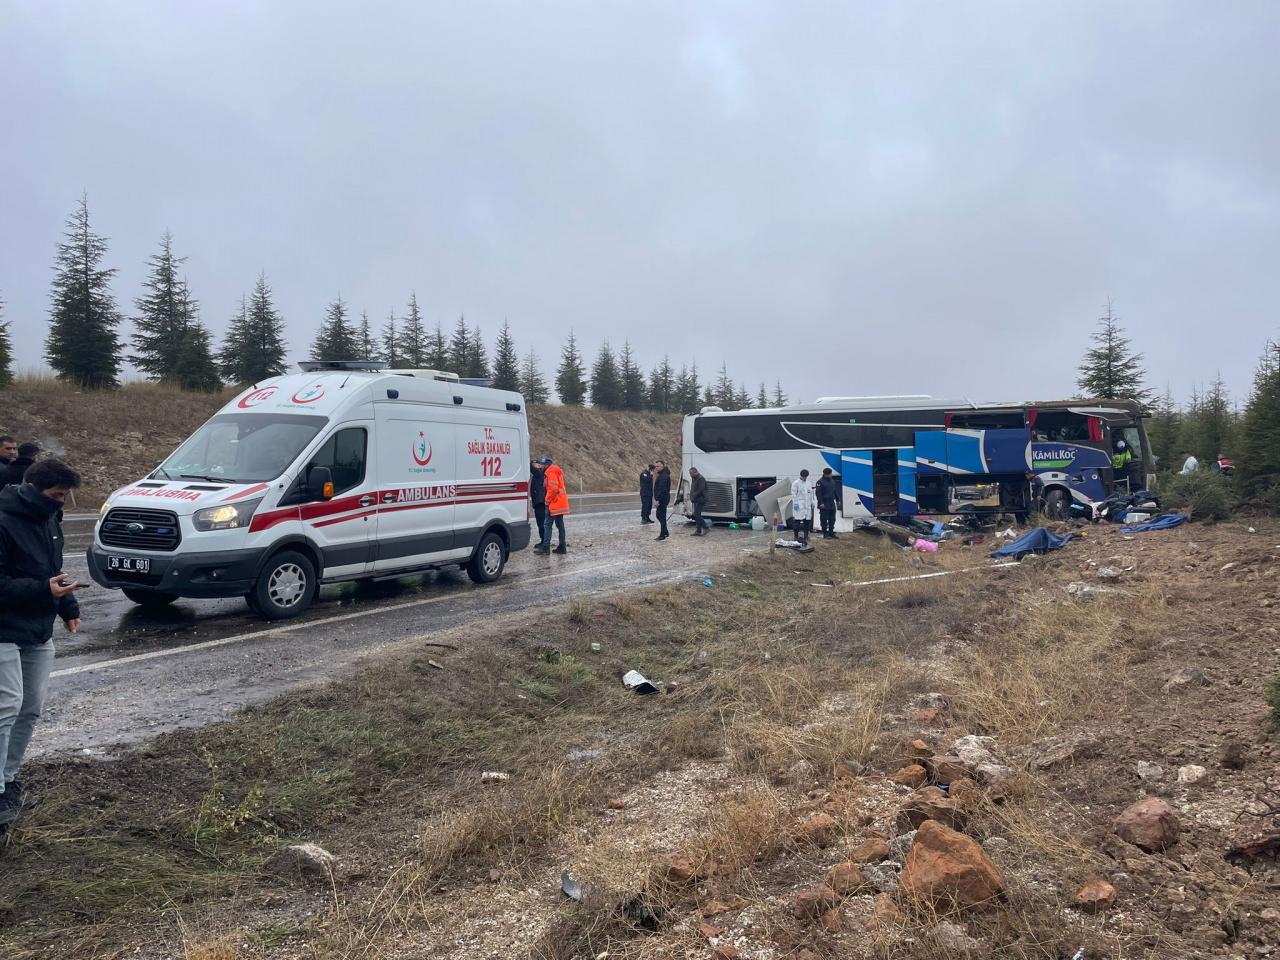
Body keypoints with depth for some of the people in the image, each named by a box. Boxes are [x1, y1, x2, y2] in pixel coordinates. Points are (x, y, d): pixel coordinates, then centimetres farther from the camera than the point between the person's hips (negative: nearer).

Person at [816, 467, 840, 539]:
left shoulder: (832, 481, 13)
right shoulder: (820, 482, -10)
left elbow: (835, 491, 22)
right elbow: (819, 493, -13)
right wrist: (821, 503, -18)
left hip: (832, 504, 7)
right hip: (824, 505, -7)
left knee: (832, 520, 9)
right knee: (824, 520, -2)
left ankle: (831, 533, 16)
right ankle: (825, 534, 3)